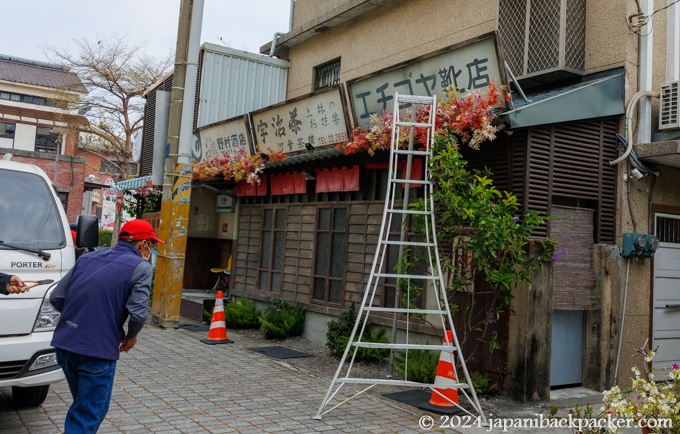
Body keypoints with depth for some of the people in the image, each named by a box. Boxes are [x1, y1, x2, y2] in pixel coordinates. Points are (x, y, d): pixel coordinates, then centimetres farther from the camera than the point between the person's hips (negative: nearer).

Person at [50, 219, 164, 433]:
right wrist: (131, 336, 3)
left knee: (82, 405, 25)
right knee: (89, 415, 6)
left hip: (64, 343, 7)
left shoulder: (88, 257, 13)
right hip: (97, 349, -6)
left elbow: (56, 298, 11)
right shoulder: (141, 267, -4)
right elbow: (138, 313, -16)